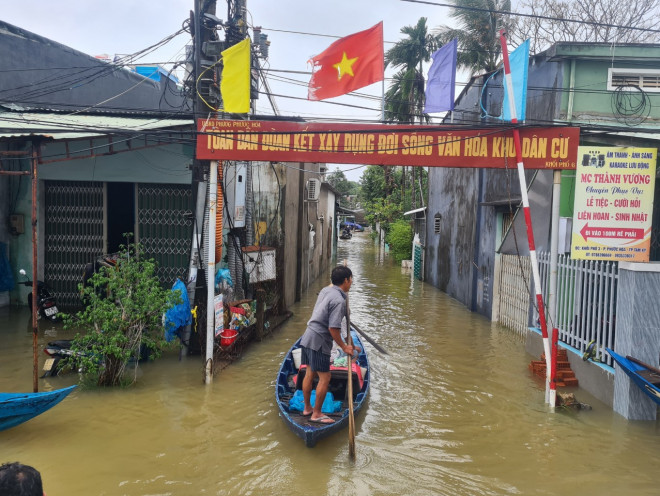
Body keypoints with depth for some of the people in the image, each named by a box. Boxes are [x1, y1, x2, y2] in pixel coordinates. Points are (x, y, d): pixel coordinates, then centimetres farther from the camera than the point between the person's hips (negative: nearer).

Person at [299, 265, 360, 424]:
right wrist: (344, 347, -12)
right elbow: (333, 328, -22)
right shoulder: (339, 300, -19)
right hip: (319, 341, -9)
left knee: (309, 374, 17)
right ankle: (316, 414, 10)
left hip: (308, 336, 9)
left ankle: (307, 408, 29)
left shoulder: (325, 290, 6)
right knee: (324, 377, 1)